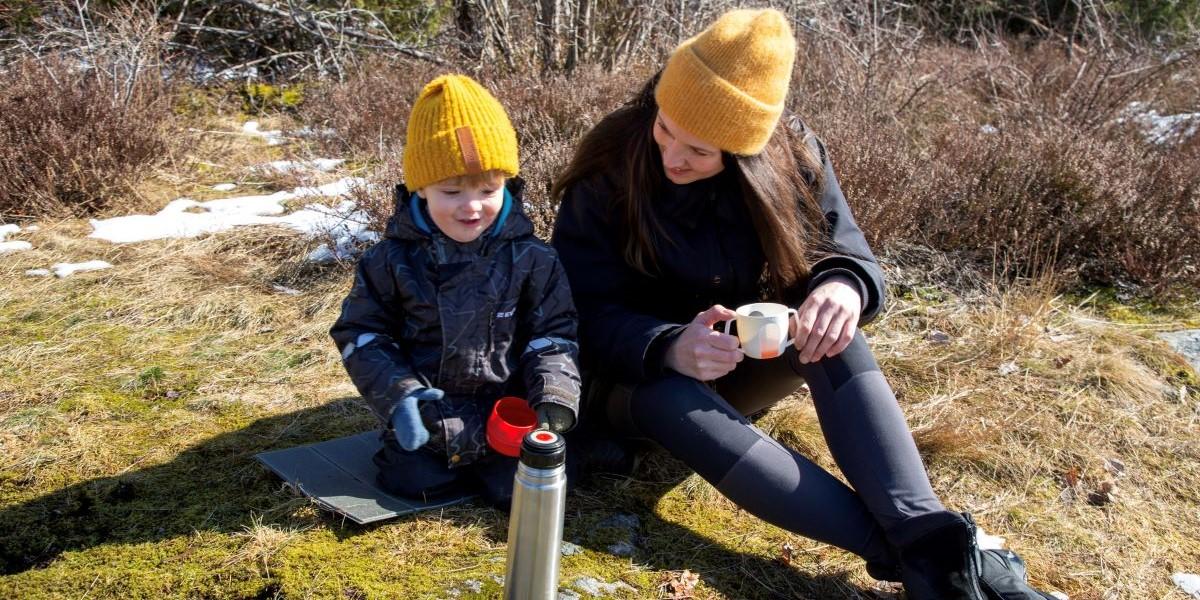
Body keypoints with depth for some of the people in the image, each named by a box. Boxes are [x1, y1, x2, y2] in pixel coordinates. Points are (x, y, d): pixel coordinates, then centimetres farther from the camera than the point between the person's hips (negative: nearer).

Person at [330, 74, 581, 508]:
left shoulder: (530, 259, -5)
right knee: (410, 483, -14)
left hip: (508, 415, 0)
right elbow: (361, 334, 0)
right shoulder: (394, 260, -4)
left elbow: (552, 336, 0)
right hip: (426, 420, 1)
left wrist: (554, 396, -17)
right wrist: (398, 396, -14)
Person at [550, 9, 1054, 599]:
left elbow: (848, 253, -10)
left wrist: (844, 286, -36)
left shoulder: (792, 156, -13)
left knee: (829, 324, -31)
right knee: (670, 398, -39)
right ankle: (910, 552, -43)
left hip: (746, 367, 3)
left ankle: (930, 536, -41)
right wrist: (670, 349, -41)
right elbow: (587, 316, -20)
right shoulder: (606, 176, -20)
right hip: (638, 376, -2)